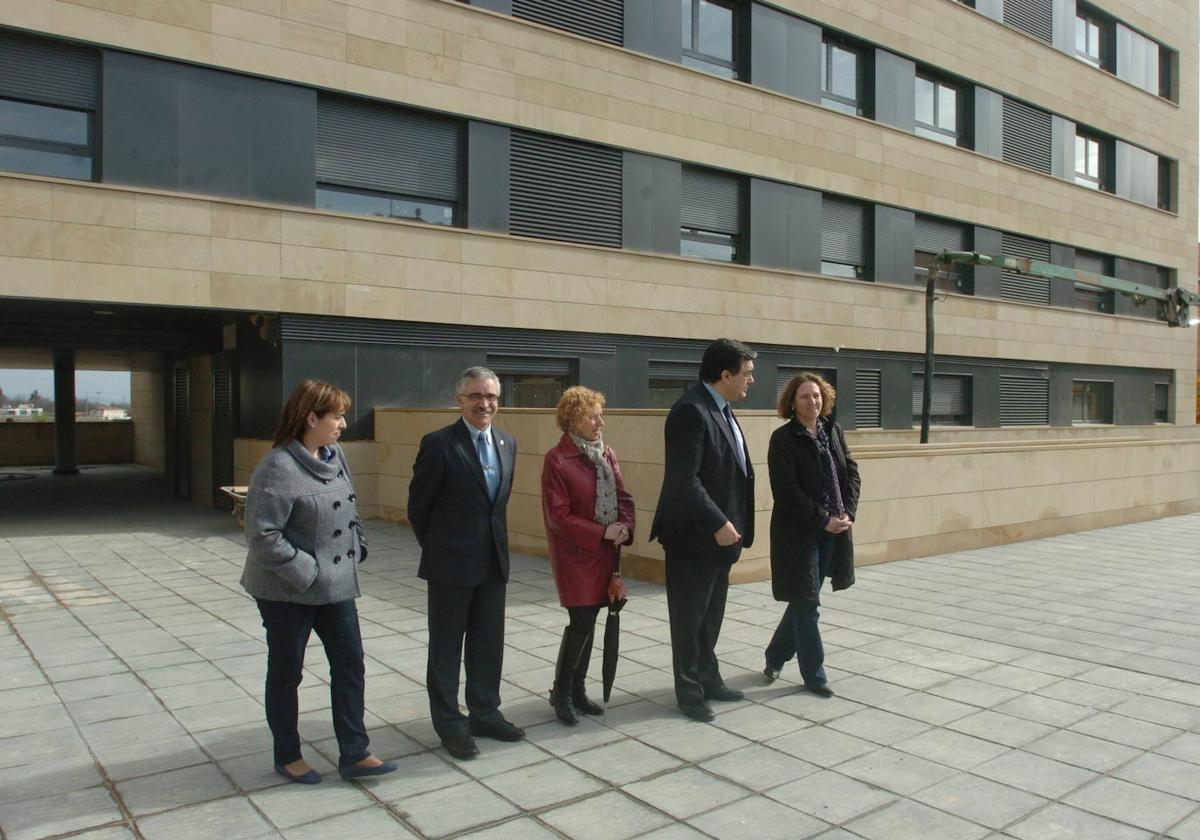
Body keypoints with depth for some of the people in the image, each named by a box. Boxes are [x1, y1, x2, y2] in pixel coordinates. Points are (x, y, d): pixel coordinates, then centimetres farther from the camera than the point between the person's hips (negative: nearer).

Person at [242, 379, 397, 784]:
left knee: (350, 666, 9)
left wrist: (357, 549, 5)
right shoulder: (279, 466, -21)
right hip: (287, 592, -7)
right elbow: (261, 533, -24)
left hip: (336, 585, 7)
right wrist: (304, 571, -22)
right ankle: (287, 757, 29)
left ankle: (354, 755, 20)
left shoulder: (335, 455, 3)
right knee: (286, 673, 11)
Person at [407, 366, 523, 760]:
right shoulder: (438, 444, -13)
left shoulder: (507, 443, 6)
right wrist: (437, 549, 4)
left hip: (493, 561, 6)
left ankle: (485, 713, 30)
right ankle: (449, 724, 20)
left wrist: (494, 541, 14)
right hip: (451, 564, -6)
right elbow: (418, 505, -5)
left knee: (488, 643, 15)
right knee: (446, 646, 7)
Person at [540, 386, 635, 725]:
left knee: (589, 621, 12)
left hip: (605, 553, 6)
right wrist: (602, 532, -16)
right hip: (575, 555, -6)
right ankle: (561, 692, 13)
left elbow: (623, 497, 10)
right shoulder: (557, 460, -13)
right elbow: (558, 516, -14)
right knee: (581, 622, -6)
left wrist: (624, 527, -10)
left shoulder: (606, 453, 7)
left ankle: (577, 688, 26)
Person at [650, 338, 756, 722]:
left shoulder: (720, 408, 10)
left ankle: (708, 679, 35)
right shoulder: (691, 411, -21)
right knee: (690, 618, 7)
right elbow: (684, 479, -27)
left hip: (720, 533, 9)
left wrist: (728, 523, 9)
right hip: (694, 536, -9)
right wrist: (717, 523, -25)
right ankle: (689, 691, 21)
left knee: (711, 615, 21)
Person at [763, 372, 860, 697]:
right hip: (799, 533, -6)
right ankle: (814, 675, 15)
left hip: (833, 532, 6)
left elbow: (851, 472, 8)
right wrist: (823, 520, -17)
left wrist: (847, 513, -6)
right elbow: (787, 491, -16)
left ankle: (776, 658, 33)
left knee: (804, 601, 15)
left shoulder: (833, 431, 8)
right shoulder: (783, 438, -11)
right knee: (806, 603, 2)